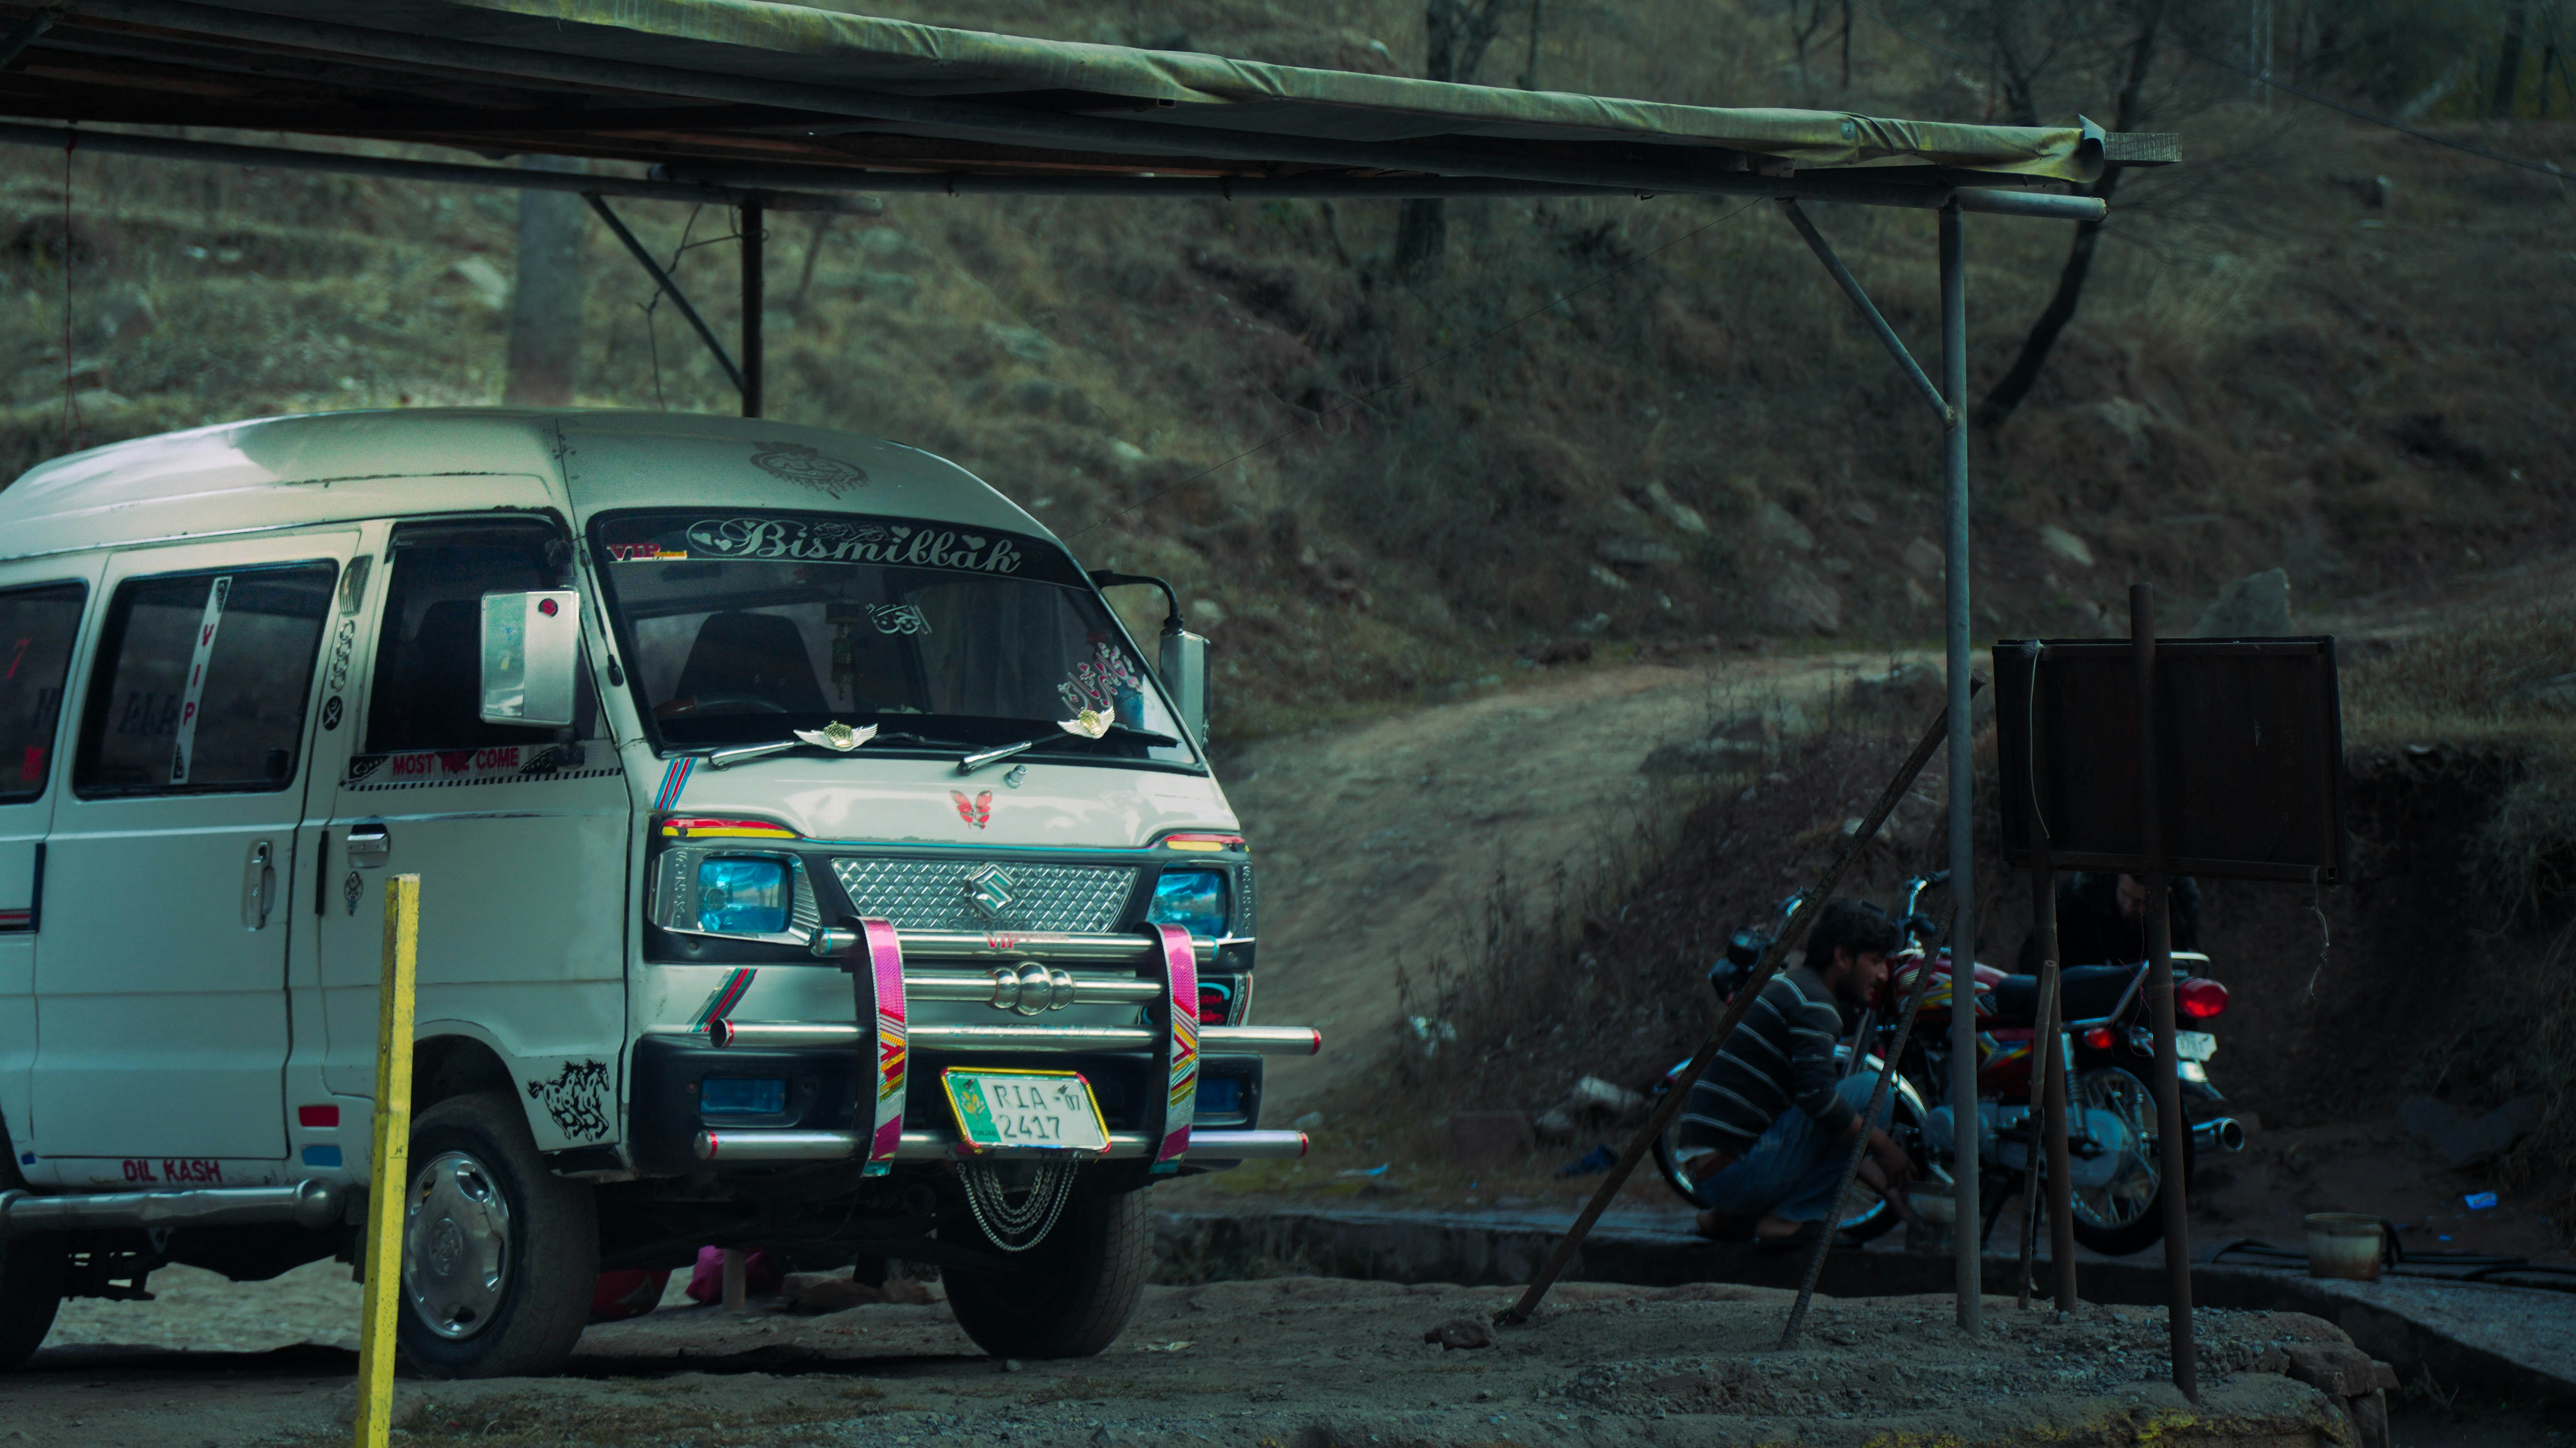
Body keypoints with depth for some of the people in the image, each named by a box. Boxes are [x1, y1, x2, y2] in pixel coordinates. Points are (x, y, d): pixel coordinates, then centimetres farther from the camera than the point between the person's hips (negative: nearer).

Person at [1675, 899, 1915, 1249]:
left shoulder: (1783, 984, 22)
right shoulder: (1813, 1003, -10)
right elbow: (1816, 1094, -24)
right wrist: (1880, 1144, -10)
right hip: (1740, 1173, -10)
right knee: (1871, 1087, -8)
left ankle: (1723, 1217, 14)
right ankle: (1791, 1218, -8)